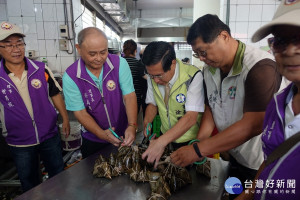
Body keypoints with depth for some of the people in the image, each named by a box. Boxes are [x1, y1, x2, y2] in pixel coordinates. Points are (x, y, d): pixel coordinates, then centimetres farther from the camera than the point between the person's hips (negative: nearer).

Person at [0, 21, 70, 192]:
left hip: (49, 136, 0)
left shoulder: (41, 69, -7)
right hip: (19, 142, 0)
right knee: (29, 182, 20)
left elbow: (55, 94, 2)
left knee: (58, 174, 17)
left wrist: (65, 118, 1)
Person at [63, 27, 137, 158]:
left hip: (123, 134, 2)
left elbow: (129, 96, -19)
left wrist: (132, 126, -32)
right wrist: (102, 134, -30)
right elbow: (80, 112, -16)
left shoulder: (119, 63, -17)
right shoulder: (70, 77, -18)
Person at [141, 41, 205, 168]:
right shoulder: (152, 77, -10)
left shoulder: (193, 77, -27)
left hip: (190, 140, -4)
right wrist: (146, 123, -15)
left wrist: (161, 142, -40)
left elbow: (191, 117, -33)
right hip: (166, 136, 5)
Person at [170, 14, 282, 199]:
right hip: (232, 155, 6)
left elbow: (254, 124, -32)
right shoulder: (209, 70, -2)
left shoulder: (260, 67, -26)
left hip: (260, 164, -5)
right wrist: (200, 141, -11)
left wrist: (198, 150, -31)